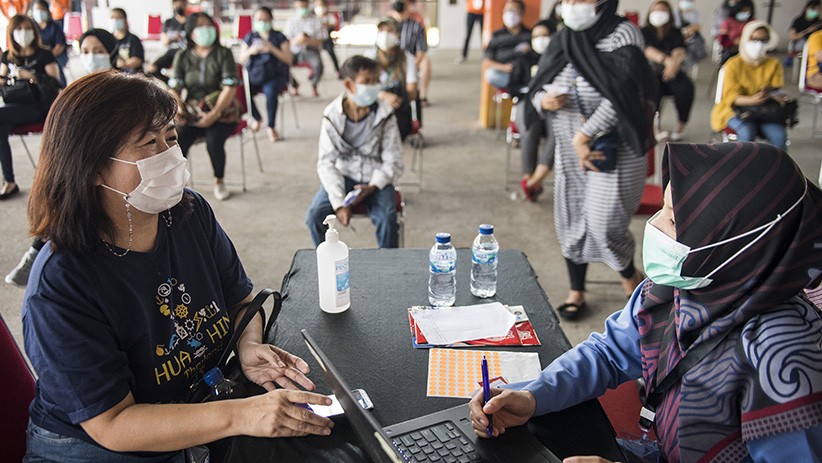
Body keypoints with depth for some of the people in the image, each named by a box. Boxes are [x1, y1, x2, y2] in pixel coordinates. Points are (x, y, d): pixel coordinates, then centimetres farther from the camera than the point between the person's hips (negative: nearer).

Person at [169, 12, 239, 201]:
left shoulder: (223, 54, 2)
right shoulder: (182, 56, 10)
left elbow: (230, 87, -8)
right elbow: (174, 88, 6)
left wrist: (214, 114, -19)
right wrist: (178, 110, -14)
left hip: (221, 112, -2)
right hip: (191, 113, 2)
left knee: (213, 141, -31)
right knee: (177, 140, -26)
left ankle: (219, 181, -5)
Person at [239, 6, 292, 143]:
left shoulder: (279, 37, 9)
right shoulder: (249, 37, 17)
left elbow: (288, 59, -3)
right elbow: (241, 59, 9)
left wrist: (272, 49, -16)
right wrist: (251, 51, -12)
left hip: (275, 76, -3)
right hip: (254, 75, 3)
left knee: (270, 91, -37)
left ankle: (271, 126, -20)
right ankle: (256, 117, 3)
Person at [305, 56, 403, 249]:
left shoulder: (384, 115, -9)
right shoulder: (332, 115, -9)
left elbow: (393, 162, -6)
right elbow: (326, 163, -10)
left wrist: (372, 187, -23)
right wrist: (339, 202, -21)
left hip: (376, 180, -1)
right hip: (343, 176, 1)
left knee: (387, 219, -28)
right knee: (314, 216, -21)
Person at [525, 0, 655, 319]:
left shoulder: (621, 34, -10)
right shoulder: (562, 40, 5)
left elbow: (621, 95, -21)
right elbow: (536, 92, 9)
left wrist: (583, 136, -22)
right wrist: (544, 101, -15)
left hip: (613, 150, -5)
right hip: (568, 152, 5)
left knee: (604, 223, -9)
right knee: (571, 221, 9)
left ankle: (631, 277, 22)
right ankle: (576, 293, 28)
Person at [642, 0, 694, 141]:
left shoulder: (675, 33, 10)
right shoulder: (644, 32, 3)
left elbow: (679, 51, -9)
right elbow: (648, 50, -17)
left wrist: (673, 64, -34)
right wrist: (666, 60, -37)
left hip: (671, 72, 2)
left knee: (686, 87, -28)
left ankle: (680, 126, -9)